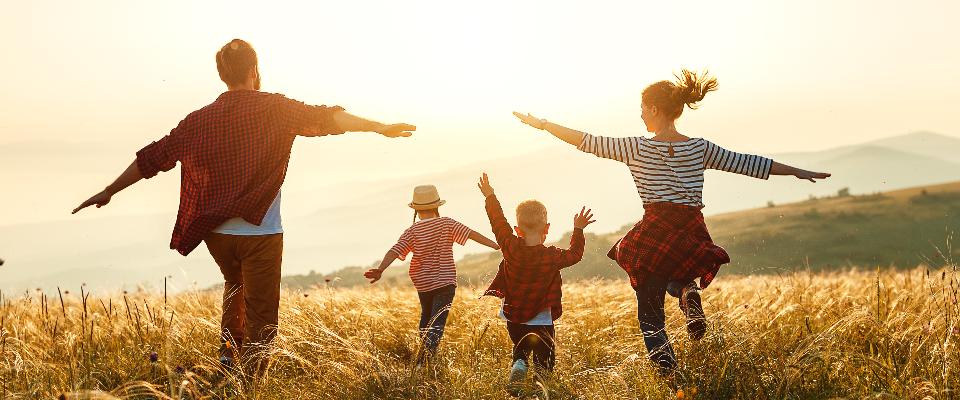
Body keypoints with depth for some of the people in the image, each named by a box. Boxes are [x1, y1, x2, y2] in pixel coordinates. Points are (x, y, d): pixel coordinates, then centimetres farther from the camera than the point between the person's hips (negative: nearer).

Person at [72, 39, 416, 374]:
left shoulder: (200, 120, 5)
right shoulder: (274, 108, -5)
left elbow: (153, 157, 9)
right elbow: (324, 119, -16)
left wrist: (109, 191, 18)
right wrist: (378, 127, -16)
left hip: (216, 233, 4)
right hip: (260, 233, -4)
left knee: (235, 285, 32)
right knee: (260, 320, 3)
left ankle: (229, 350, 22)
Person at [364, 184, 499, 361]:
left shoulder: (412, 231, -4)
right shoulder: (447, 224, -6)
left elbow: (395, 250, -15)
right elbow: (471, 234, -10)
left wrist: (380, 270, -23)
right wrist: (496, 245, -10)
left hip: (423, 283, 3)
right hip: (445, 281, -3)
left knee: (426, 314, 25)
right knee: (437, 320, -9)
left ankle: (426, 348, 32)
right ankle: (429, 347, -31)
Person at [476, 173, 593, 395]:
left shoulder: (511, 248, -12)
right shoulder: (552, 256, -14)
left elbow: (498, 222, 1)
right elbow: (575, 254, 5)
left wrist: (490, 197, 13)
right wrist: (578, 230, 14)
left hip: (513, 317, 3)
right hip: (541, 322, -2)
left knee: (520, 350, 24)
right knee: (545, 360, 8)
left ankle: (517, 369, -5)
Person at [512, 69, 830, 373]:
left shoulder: (637, 148, -2)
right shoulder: (700, 148, 6)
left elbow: (588, 142, 0)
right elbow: (746, 163, 10)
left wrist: (542, 124, 9)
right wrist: (797, 172, 19)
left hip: (655, 234, -3)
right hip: (693, 235, 3)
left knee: (650, 315, 8)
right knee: (675, 277, 36)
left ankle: (670, 377, -8)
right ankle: (688, 293, 1)